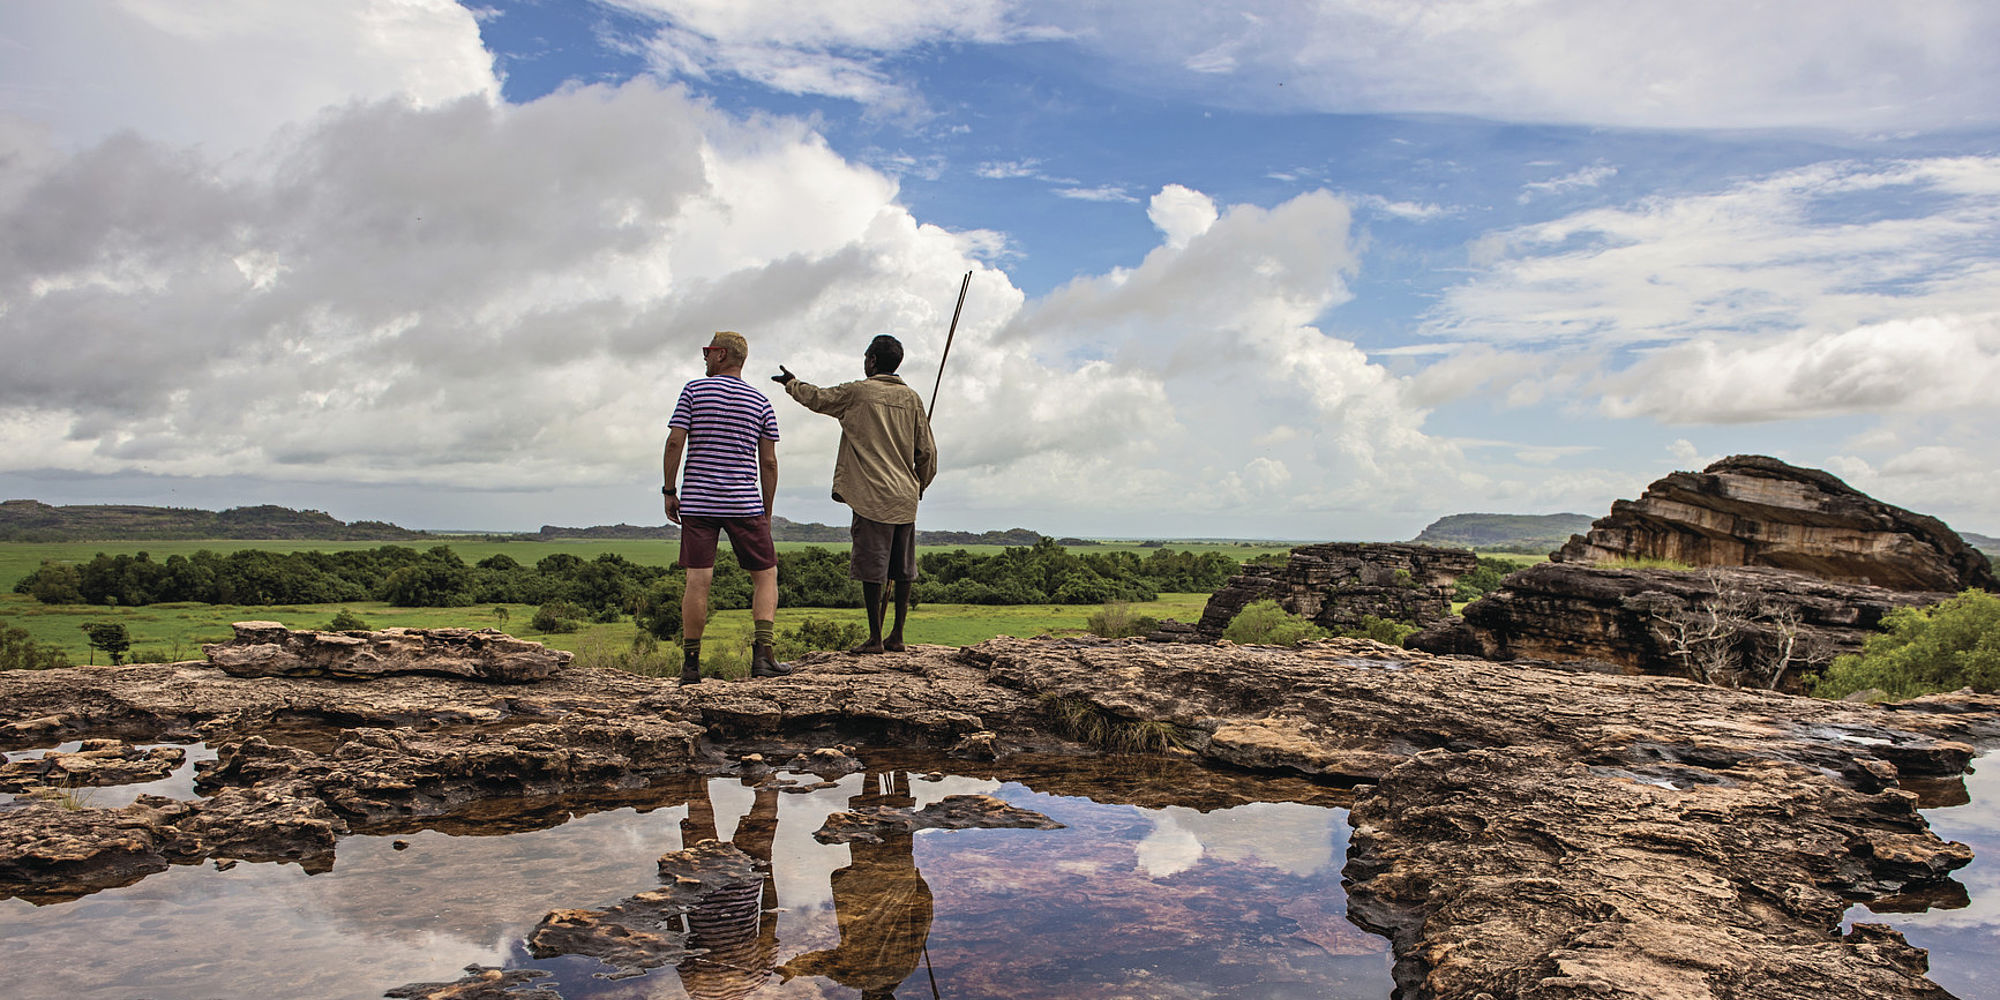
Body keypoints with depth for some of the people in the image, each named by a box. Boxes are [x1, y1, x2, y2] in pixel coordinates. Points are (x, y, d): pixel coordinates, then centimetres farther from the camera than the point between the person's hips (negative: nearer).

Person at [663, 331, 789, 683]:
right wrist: (766, 515, 11)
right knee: (766, 575, 8)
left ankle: (690, 664, 4)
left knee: (698, 580, 0)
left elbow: (674, 443, -5)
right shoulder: (760, 403, 6)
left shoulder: (694, 390, 3)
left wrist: (669, 492, 3)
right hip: (744, 504, 0)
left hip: (697, 503, 0)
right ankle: (762, 654, -6)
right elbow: (769, 462, 4)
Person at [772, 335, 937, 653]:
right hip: (905, 497, 4)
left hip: (872, 496, -4)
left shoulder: (856, 392, -2)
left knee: (871, 569, -1)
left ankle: (875, 637, 1)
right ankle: (897, 636, 12)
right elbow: (927, 451, 8)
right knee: (903, 570, 8)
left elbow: (816, 398, 13)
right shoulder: (911, 398, 8)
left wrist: (792, 382, 33)